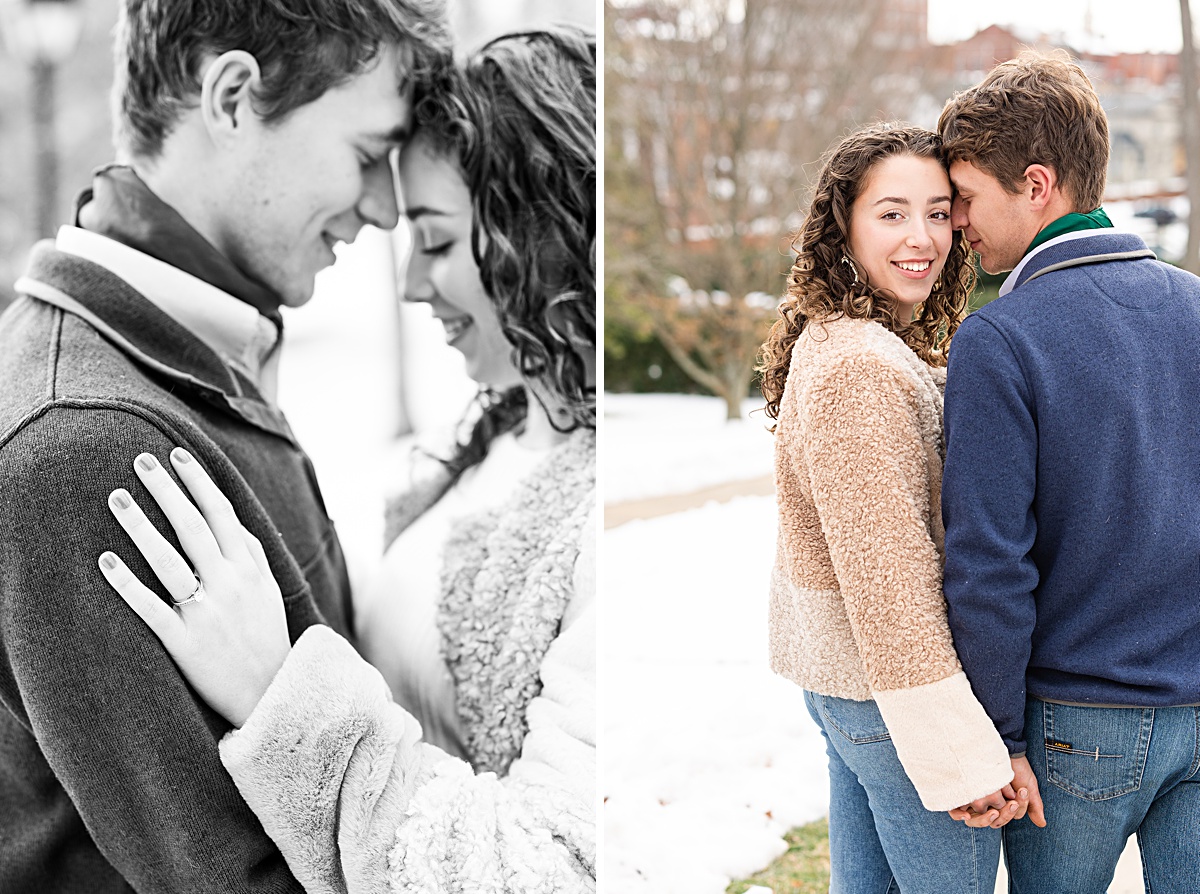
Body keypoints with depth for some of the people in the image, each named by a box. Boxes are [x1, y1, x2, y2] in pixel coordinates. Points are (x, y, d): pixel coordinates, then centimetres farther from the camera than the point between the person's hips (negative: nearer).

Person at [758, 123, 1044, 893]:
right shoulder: (860, 369, -23)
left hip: (838, 677, 10)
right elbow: (885, 579, -27)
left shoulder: (829, 341, 9)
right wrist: (967, 757, -26)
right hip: (894, 694, -10)